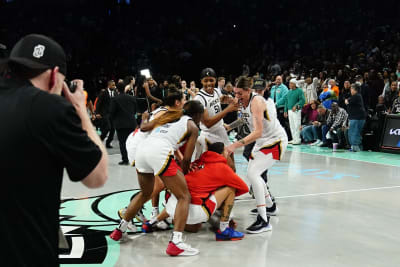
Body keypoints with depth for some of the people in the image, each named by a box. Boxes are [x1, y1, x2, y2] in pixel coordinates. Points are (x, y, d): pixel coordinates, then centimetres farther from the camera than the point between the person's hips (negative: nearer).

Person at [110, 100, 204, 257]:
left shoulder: (169, 115, 30)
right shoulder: (192, 127, 15)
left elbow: (143, 127, 32)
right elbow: (186, 158, 9)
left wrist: (143, 120, 53)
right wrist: (183, 175, 25)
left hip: (142, 148, 7)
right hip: (160, 151, -7)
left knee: (145, 193, 30)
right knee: (184, 197, 2)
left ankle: (119, 230, 37)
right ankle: (175, 243, -13)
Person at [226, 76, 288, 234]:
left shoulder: (256, 101, -25)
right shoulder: (242, 102, 0)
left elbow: (258, 132, -34)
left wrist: (236, 145, -40)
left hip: (275, 141, -10)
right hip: (262, 142, 10)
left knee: (253, 173, -23)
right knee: (252, 173, 19)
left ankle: (264, 221, -23)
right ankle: (270, 205, 42)